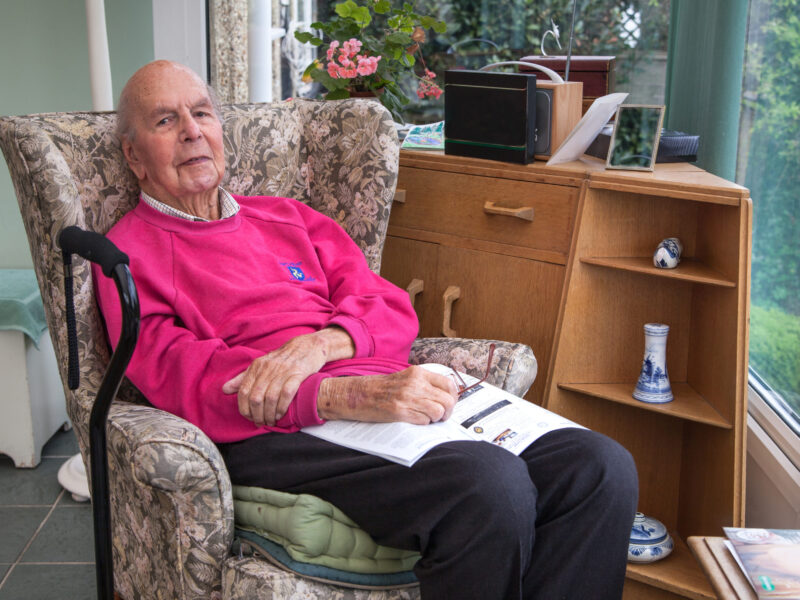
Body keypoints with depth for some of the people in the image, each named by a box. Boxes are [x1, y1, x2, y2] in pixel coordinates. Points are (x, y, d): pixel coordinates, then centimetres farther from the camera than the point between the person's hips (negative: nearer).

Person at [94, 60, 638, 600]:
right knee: (491, 484, -34)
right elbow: (181, 377, -6)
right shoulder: (131, 250, 11)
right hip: (280, 433, -5)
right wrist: (351, 396, -20)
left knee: (604, 468, -17)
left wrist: (320, 343, -9)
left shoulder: (288, 218, 27)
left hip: (394, 399, 6)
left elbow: (392, 308, 17)